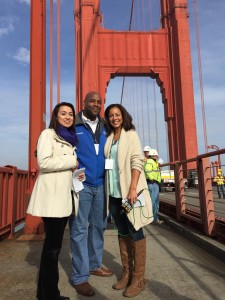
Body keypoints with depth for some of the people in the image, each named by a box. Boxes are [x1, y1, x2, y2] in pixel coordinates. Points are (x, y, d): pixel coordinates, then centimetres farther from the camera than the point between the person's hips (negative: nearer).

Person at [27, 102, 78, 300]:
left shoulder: (70, 139, 21)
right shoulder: (48, 134, -2)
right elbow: (44, 162, -16)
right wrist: (72, 161, -9)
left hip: (65, 194, 8)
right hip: (51, 195, -7)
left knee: (55, 243, 12)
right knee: (52, 244, -2)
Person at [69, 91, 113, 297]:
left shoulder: (104, 128, 11)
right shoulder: (72, 126, -3)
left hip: (101, 184, 5)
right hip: (81, 185, -5)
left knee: (98, 226, 14)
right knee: (79, 229, 1)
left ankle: (95, 265, 32)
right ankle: (79, 277, 13)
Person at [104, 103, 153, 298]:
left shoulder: (131, 134, -2)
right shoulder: (109, 138, 12)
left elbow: (137, 161, -11)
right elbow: (108, 164, 14)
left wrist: (132, 188, -20)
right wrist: (108, 190, 9)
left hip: (130, 191, -5)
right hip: (114, 192, 6)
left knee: (135, 232, 0)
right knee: (122, 232, 12)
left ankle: (139, 278, 12)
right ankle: (127, 272, 25)